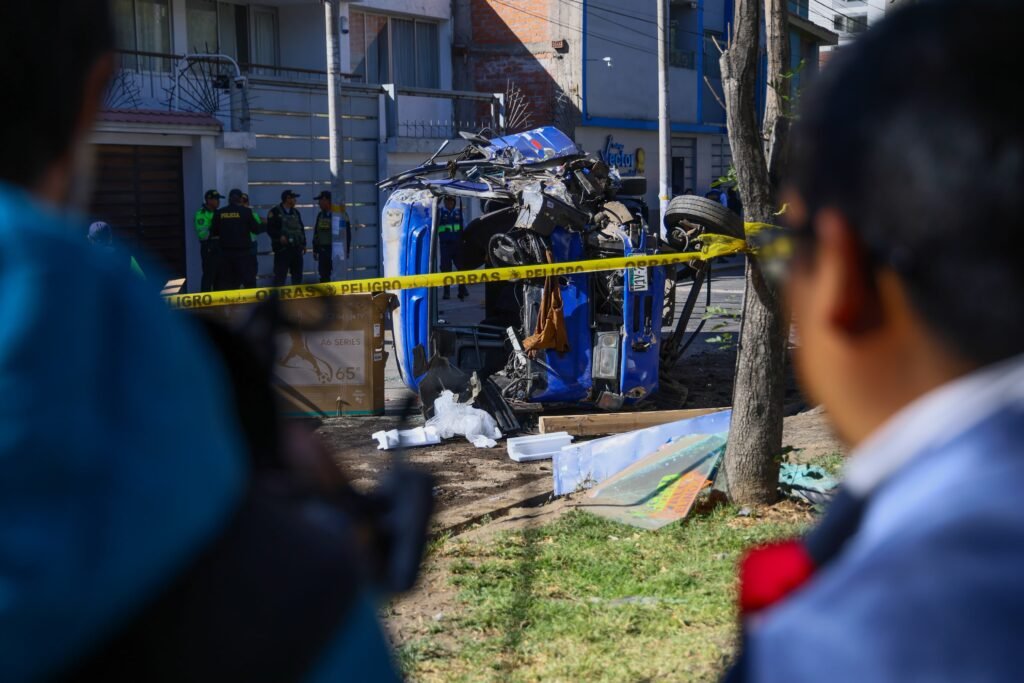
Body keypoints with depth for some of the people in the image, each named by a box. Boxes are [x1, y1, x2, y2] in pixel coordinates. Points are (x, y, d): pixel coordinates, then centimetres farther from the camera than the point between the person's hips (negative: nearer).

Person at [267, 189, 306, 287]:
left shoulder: (296, 212, 16)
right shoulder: (275, 212, -5)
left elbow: (301, 228, 22)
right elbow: (270, 229, -13)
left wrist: (303, 244, 17)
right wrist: (280, 236, -27)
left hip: (296, 248, 7)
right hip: (282, 248, -7)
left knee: (297, 274, 11)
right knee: (280, 275, -8)